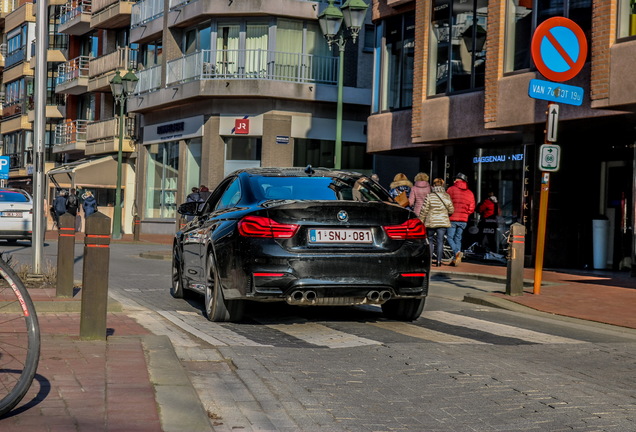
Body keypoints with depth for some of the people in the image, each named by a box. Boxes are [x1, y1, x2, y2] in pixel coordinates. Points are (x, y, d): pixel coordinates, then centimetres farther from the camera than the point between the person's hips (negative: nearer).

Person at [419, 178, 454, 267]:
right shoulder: (447, 197, -1)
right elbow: (451, 210, 6)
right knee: (440, 241, 5)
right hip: (443, 222, 2)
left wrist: (421, 221, 2)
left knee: (430, 240, 11)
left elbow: (424, 210, -8)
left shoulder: (429, 196, -9)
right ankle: (439, 261, 4)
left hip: (431, 223, -2)